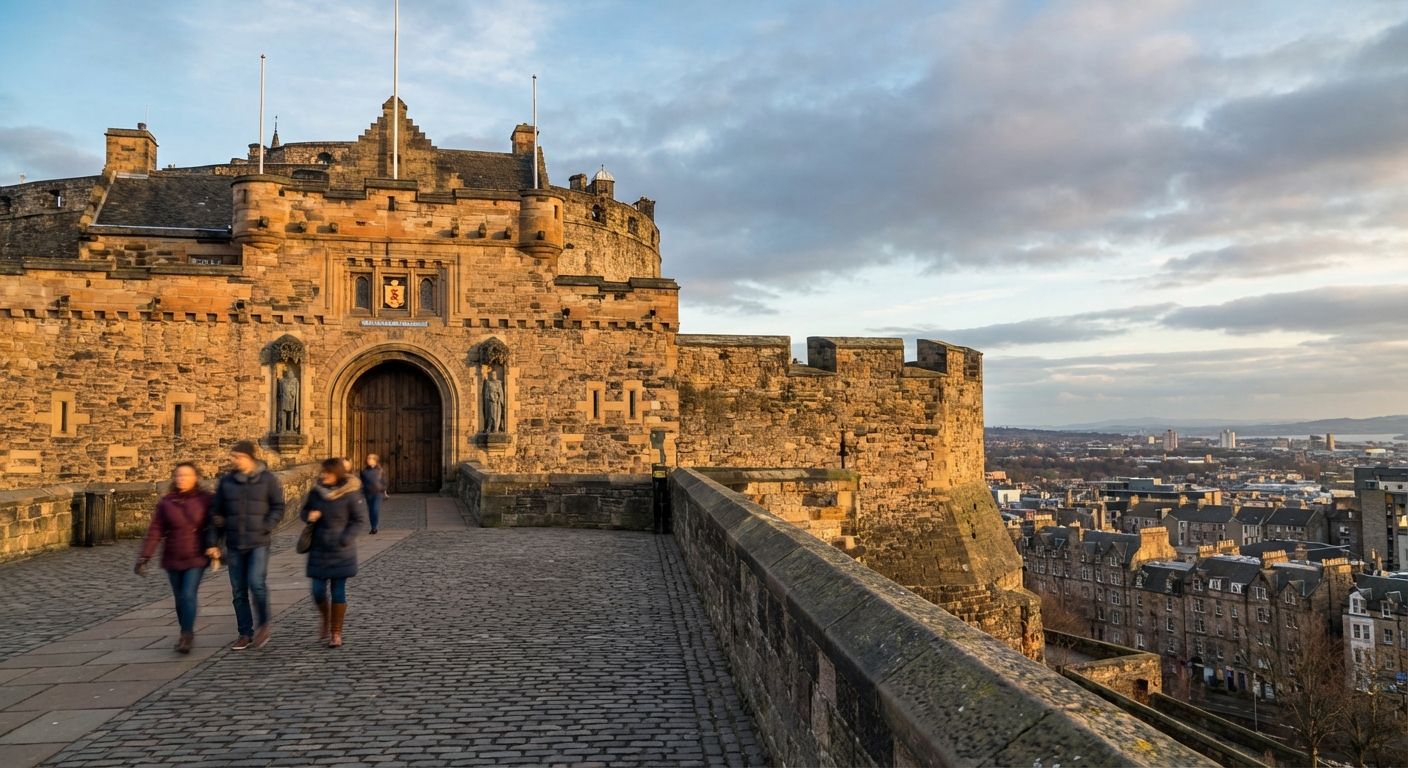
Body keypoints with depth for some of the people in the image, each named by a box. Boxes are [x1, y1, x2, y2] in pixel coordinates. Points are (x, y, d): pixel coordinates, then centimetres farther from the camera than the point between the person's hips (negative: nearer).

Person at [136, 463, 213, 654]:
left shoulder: (205, 500, -7)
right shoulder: (166, 502, 0)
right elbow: (155, 531, -1)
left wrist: (216, 548, -7)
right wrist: (144, 557, -5)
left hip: (196, 558, -3)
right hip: (173, 559, 3)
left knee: (188, 595, -12)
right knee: (180, 599, 11)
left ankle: (187, 636, -7)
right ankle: (186, 635, 27)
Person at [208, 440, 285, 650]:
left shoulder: (267, 479, -4)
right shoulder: (226, 482, 5)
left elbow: (278, 507, -1)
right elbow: (216, 513, 10)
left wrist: (266, 528, -15)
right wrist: (212, 542, 7)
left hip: (259, 543, -4)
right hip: (234, 545, 4)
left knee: (256, 583, -16)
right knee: (239, 591, 8)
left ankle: (263, 624, 6)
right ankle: (245, 633, 19)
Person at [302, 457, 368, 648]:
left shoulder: (351, 493, -11)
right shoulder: (316, 491, 1)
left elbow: (360, 521, -9)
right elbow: (304, 511, 16)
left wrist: (344, 540, -19)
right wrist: (308, 515, -8)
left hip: (342, 552, -3)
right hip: (319, 550, 3)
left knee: (338, 591, 2)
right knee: (318, 591, 3)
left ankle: (336, 634, 14)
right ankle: (324, 617, 35)